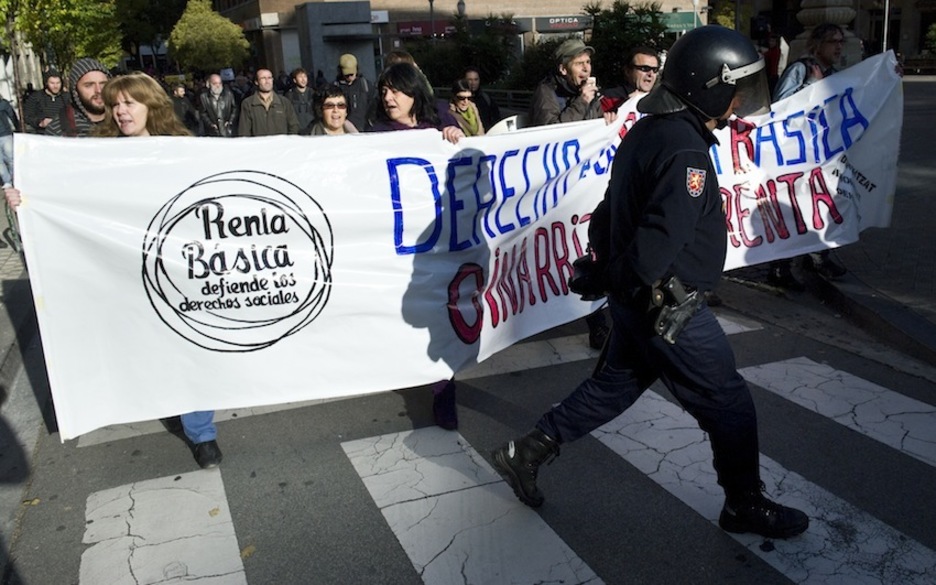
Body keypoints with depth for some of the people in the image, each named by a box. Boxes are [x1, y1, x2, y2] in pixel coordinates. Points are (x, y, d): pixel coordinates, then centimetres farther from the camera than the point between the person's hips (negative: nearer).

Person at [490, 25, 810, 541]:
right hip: (669, 310, -9)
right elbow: (661, 239, -30)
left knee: (614, 385, 23)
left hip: (634, 300, 9)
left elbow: (612, 210, 13)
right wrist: (630, 283, -14)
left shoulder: (645, 132, 7)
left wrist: (606, 263, 15)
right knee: (729, 406, 9)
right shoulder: (685, 151, -24)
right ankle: (746, 506, 28)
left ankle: (526, 452, 30)